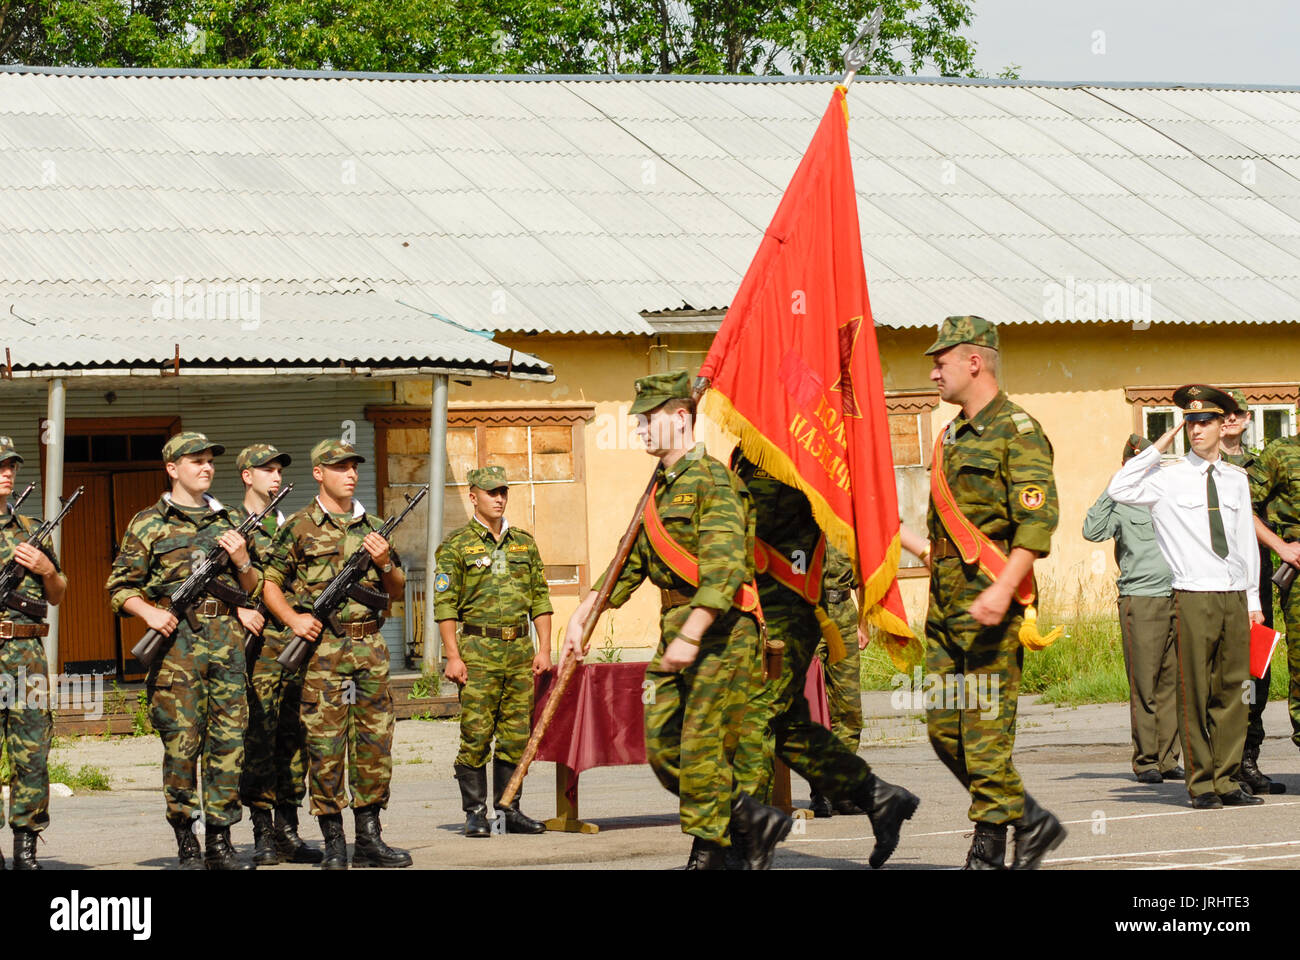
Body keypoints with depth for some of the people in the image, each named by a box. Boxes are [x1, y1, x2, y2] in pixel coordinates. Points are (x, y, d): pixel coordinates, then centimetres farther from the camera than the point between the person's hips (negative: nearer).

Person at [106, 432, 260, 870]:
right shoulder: (148, 523, 5)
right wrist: (150, 613, -13)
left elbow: (253, 587, 21)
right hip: (176, 637, -4)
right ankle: (187, 844, 3)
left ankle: (220, 842, 5)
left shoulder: (227, 521, 17)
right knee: (181, 741, -4)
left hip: (226, 636, 4)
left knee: (229, 738, 1)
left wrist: (242, 560, 1)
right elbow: (121, 587, 4)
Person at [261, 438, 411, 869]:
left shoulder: (374, 527, 14)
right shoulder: (299, 528, 1)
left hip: (370, 647, 5)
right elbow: (269, 583, 2)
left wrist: (385, 563, 0)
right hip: (323, 648, -4)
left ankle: (369, 838, 11)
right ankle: (333, 842, 1)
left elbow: (398, 590, 20)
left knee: (375, 741, 4)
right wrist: (293, 618, -13)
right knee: (325, 745, -5)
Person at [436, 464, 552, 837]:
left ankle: (509, 810, 13)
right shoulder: (457, 545, 0)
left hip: (520, 651, 4)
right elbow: (444, 604, -3)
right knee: (475, 736, -5)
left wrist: (544, 649, 7)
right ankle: (475, 813, 1)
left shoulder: (524, 542, 14)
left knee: (516, 735, 6)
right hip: (478, 651, -4)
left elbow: (539, 598, 15)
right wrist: (453, 656, -10)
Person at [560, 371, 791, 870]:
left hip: (720, 632, -9)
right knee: (662, 747, 6)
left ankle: (708, 855, 2)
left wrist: (690, 636, -29)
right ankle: (754, 822, 15)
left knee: (701, 748, -8)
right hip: (676, 628, 9)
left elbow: (724, 567, -23)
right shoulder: (660, 488, 17)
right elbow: (628, 564, 23)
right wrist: (580, 617, 17)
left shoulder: (713, 480, -13)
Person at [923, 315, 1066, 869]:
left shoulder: (1017, 431, -9)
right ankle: (1030, 822, 16)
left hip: (990, 600, -9)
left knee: (986, 726, -7)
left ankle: (988, 848, -2)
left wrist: (1003, 589, -27)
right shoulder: (952, 436, 20)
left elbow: (1038, 519, -18)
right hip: (945, 598, 9)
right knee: (944, 727, 7)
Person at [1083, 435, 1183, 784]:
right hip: (1140, 599, -5)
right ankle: (1145, 760, 0)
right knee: (1143, 685, -5)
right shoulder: (1120, 504, 2)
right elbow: (1092, 532, -16)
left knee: (1172, 681, 4)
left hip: (1178, 598, 5)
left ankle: (1168, 759, 8)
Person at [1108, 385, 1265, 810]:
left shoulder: (1236, 479, 14)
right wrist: (1157, 449, -10)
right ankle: (1201, 784, 2)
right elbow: (1119, 489, -14)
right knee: (1195, 693, -4)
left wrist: (1254, 600, 15)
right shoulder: (1169, 478, 1)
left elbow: (1247, 540, 18)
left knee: (1232, 689, 5)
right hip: (1194, 595, -4)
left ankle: (1227, 781, 11)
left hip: (1234, 595, 4)